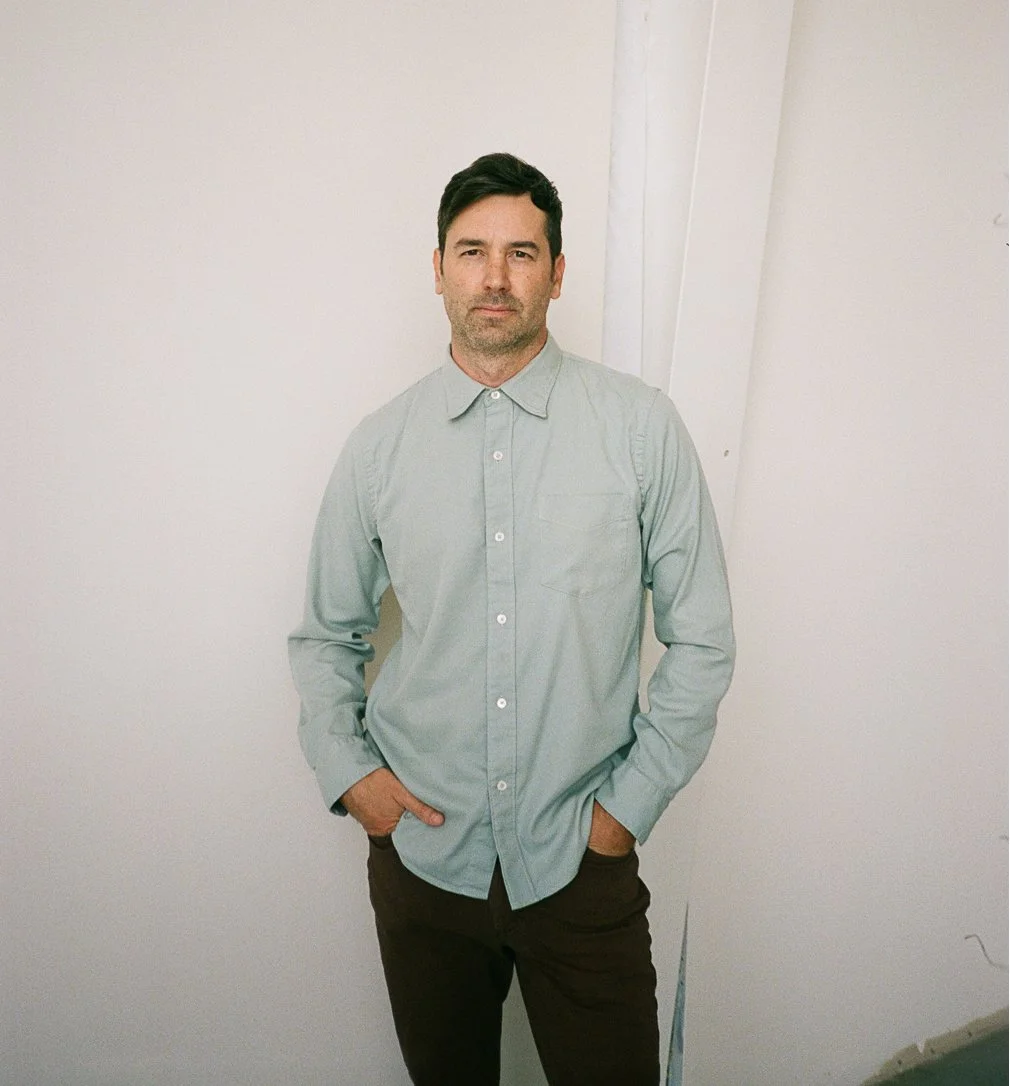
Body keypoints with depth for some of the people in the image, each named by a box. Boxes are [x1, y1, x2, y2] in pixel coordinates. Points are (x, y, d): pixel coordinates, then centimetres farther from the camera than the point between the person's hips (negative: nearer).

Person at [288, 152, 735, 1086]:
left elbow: (702, 643, -3)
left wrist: (630, 803, -5)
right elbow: (326, 637, 8)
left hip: (582, 860, -1)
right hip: (420, 850, 2)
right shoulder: (378, 446, -3)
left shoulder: (644, 429, -8)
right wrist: (344, 769, -3)